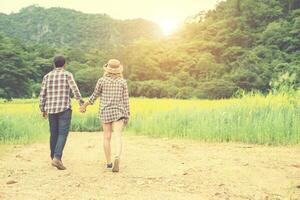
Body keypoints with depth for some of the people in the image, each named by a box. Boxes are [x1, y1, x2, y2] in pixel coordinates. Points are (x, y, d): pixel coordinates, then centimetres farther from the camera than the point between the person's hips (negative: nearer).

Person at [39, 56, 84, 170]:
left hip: (51, 109, 4)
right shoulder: (67, 75, -2)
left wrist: (43, 110, 14)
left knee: (54, 134, 14)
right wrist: (82, 103, -8)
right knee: (63, 134, -6)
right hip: (64, 109, -4)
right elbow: (75, 90, -11)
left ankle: (54, 158, 21)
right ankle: (57, 158, -20)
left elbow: (42, 94, 7)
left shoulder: (47, 76, 9)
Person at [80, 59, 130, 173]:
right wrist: (127, 116, 6)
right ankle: (117, 157, -31)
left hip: (105, 112, 1)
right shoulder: (123, 82, 0)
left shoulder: (102, 80, -2)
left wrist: (85, 105, 19)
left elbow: (95, 95, 4)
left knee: (107, 137, 10)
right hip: (118, 112, 0)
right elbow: (125, 100, 0)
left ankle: (109, 163, 16)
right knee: (118, 137, -7)